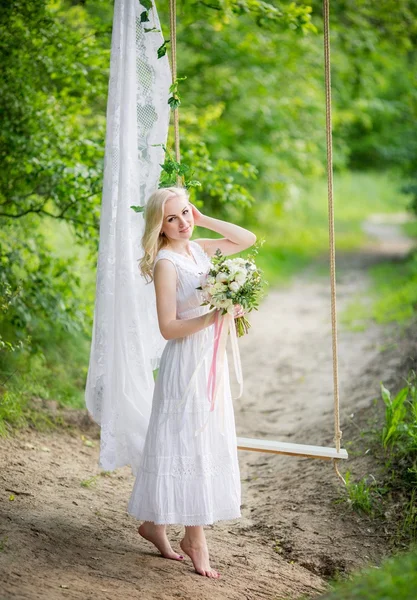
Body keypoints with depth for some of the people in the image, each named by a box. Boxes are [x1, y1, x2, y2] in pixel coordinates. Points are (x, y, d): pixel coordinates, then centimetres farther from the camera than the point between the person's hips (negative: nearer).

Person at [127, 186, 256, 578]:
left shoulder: (199, 250, 7)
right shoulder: (165, 263, -14)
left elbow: (247, 239, 17)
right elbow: (168, 327, -17)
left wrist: (204, 220, 7)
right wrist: (213, 316, -27)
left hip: (210, 358, 8)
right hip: (186, 361, -8)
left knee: (206, 441, 12)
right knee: (190, 444, -3)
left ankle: (154, 521, 21)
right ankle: (195, 539, 6)